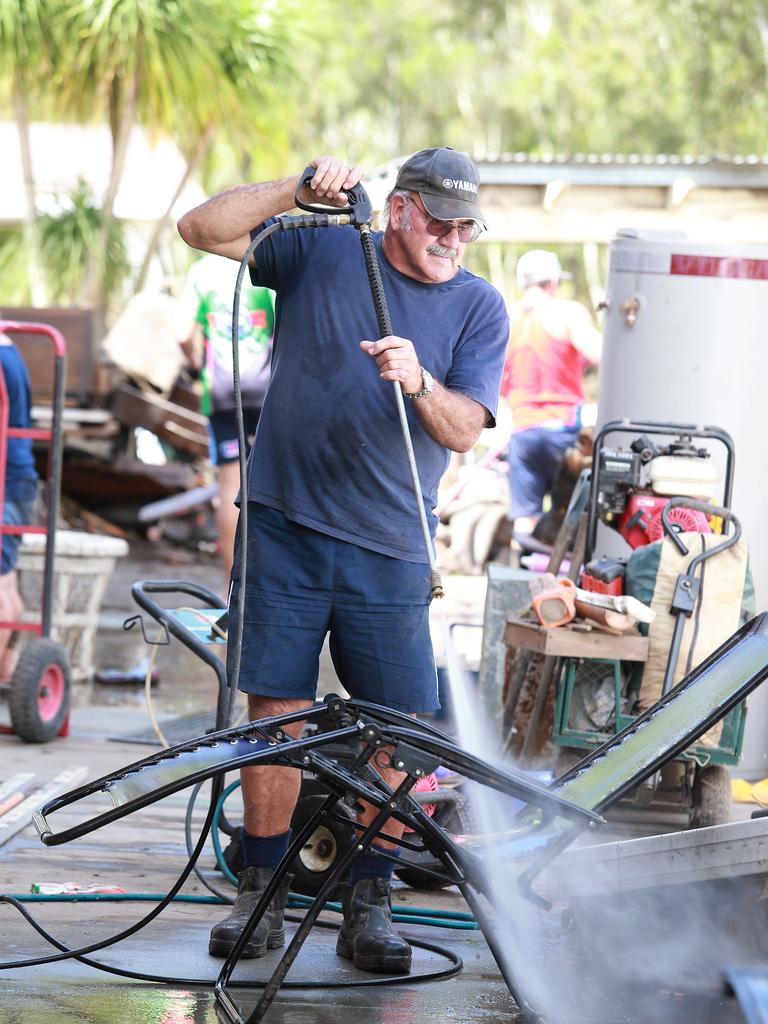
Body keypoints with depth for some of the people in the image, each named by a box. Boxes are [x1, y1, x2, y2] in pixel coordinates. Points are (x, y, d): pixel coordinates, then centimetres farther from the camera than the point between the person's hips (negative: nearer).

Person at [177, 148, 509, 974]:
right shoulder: (319, 254, 4)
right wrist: (298, 189, -14)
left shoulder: (480, 308, 5)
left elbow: (463, 430, -5)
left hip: (389, 547, 1)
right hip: (285, 527, -1)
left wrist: (419, 381, -25)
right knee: (275, 710, 0)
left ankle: (366, 905, 8)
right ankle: (261, 895, 11)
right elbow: (201, 229, -3)